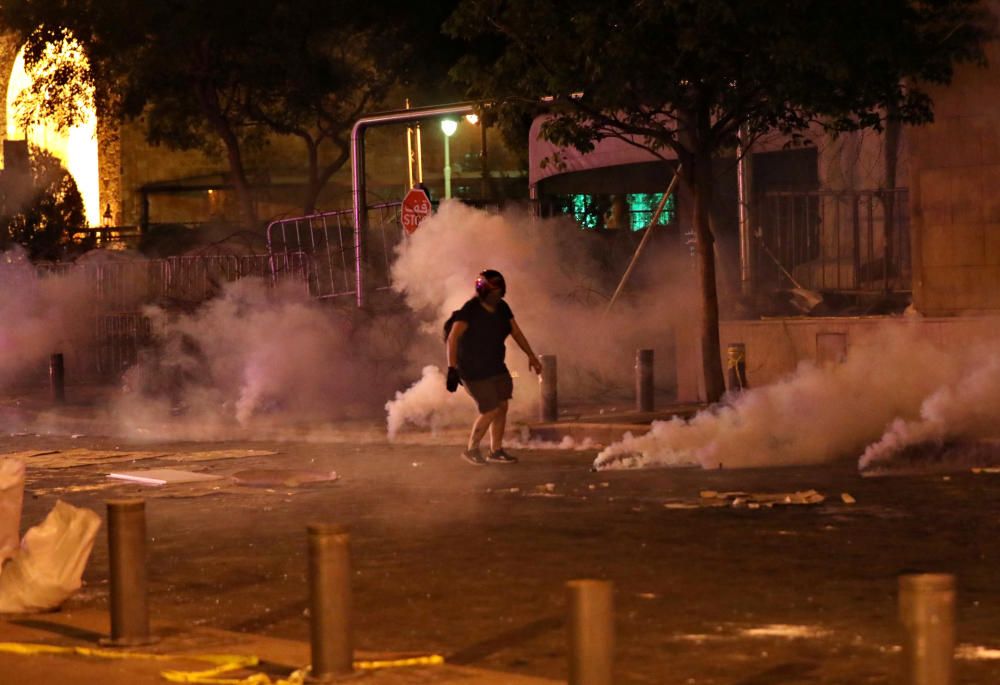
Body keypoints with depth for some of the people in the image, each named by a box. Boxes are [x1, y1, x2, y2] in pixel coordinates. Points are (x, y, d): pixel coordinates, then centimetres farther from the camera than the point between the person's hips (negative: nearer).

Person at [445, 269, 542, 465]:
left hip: (495, 367, 7)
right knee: (490, 411, -8)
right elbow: (452, 338, -26)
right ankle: (472, 449, 10)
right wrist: (452, 368, -33)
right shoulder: (470, 311, -20)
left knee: (502, 407, 7)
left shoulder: (502, 308, 2)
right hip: (474, 371, -7)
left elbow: (516, 332, 12)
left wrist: (531, 355, 9)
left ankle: (496, 451, 20)